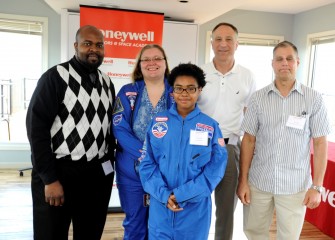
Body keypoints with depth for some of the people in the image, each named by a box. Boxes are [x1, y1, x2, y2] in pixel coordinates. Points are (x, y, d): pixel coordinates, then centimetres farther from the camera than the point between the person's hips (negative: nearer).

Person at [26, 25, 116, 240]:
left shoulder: (106, 82, 10)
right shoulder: (55, 77, -8)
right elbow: (36, 127, -12)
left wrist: (109, 164, 11)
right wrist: (49, 179, -15)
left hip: (98, 174, 5)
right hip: (59, 172, -5)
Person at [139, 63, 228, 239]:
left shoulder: (211, 126, -1)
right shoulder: (157, 122, 1)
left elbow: (216, 167, -7)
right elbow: (147, 163, 0)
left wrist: (181, 195, -14)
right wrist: (164, 195, -14)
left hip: (196, 208, 0)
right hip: (160, 205, 1)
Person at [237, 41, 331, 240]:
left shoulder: (314, 99, -3)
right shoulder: (258, 98, -1)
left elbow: (320, 143, -1)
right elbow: (249, 140, 1)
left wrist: (317, 186, -5)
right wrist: (243, 180, -1)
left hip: (295, 185, -1)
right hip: (258, 182, 1)